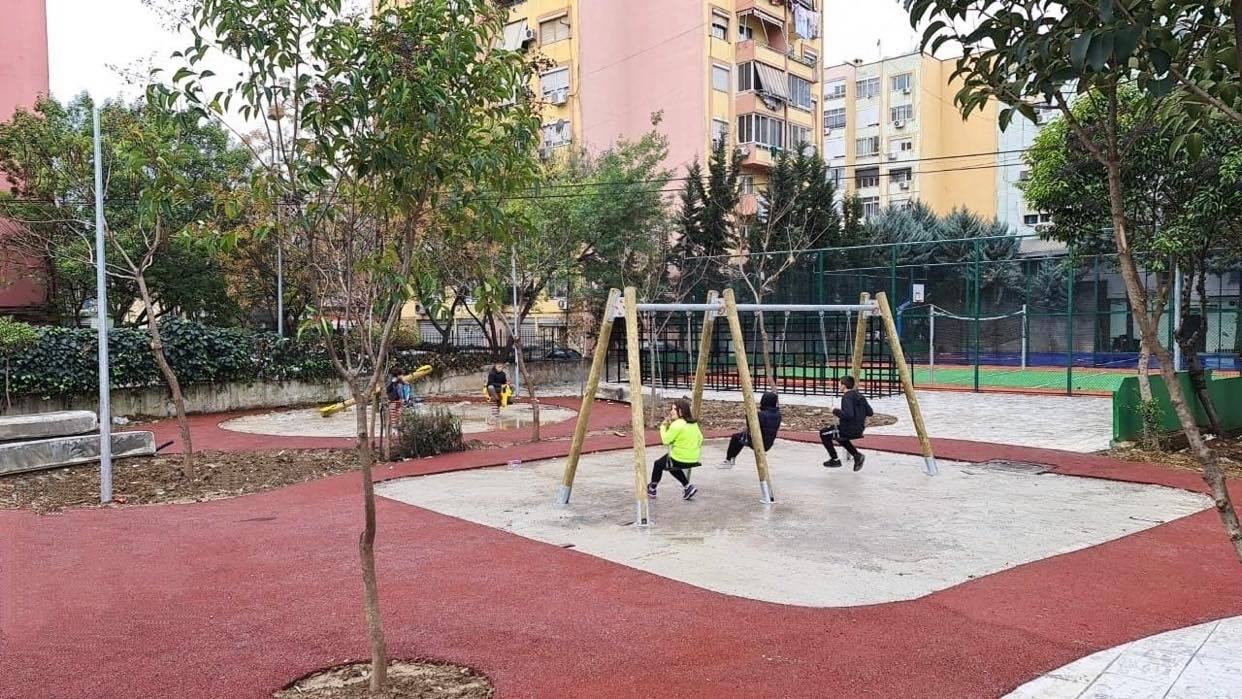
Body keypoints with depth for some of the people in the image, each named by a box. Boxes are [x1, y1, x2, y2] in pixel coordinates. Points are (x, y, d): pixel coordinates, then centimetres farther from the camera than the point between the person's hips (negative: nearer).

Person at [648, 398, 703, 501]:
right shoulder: (694, 423, 4)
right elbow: (700, 439, 10)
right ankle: (688, 488, 23)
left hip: (680, 460, -8)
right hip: (694, 460, 8)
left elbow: (665, 440, -17)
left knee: (658, 464, 18)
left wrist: (663, 426, -4)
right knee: (672, 466, 34)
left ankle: (651, 489, 35)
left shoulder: (677, 424, -21)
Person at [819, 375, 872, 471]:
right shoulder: (860, 395, 7)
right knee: (839, 436, 35)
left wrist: (836, 411, -14)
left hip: (849, 430, -8)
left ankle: (835, 460, 14)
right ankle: (857, 456, 19)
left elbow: (848, 415, -29)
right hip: (859, 430, 8)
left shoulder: (847, 397, -18)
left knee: (823, 433, 10)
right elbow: (870, 412, 9)